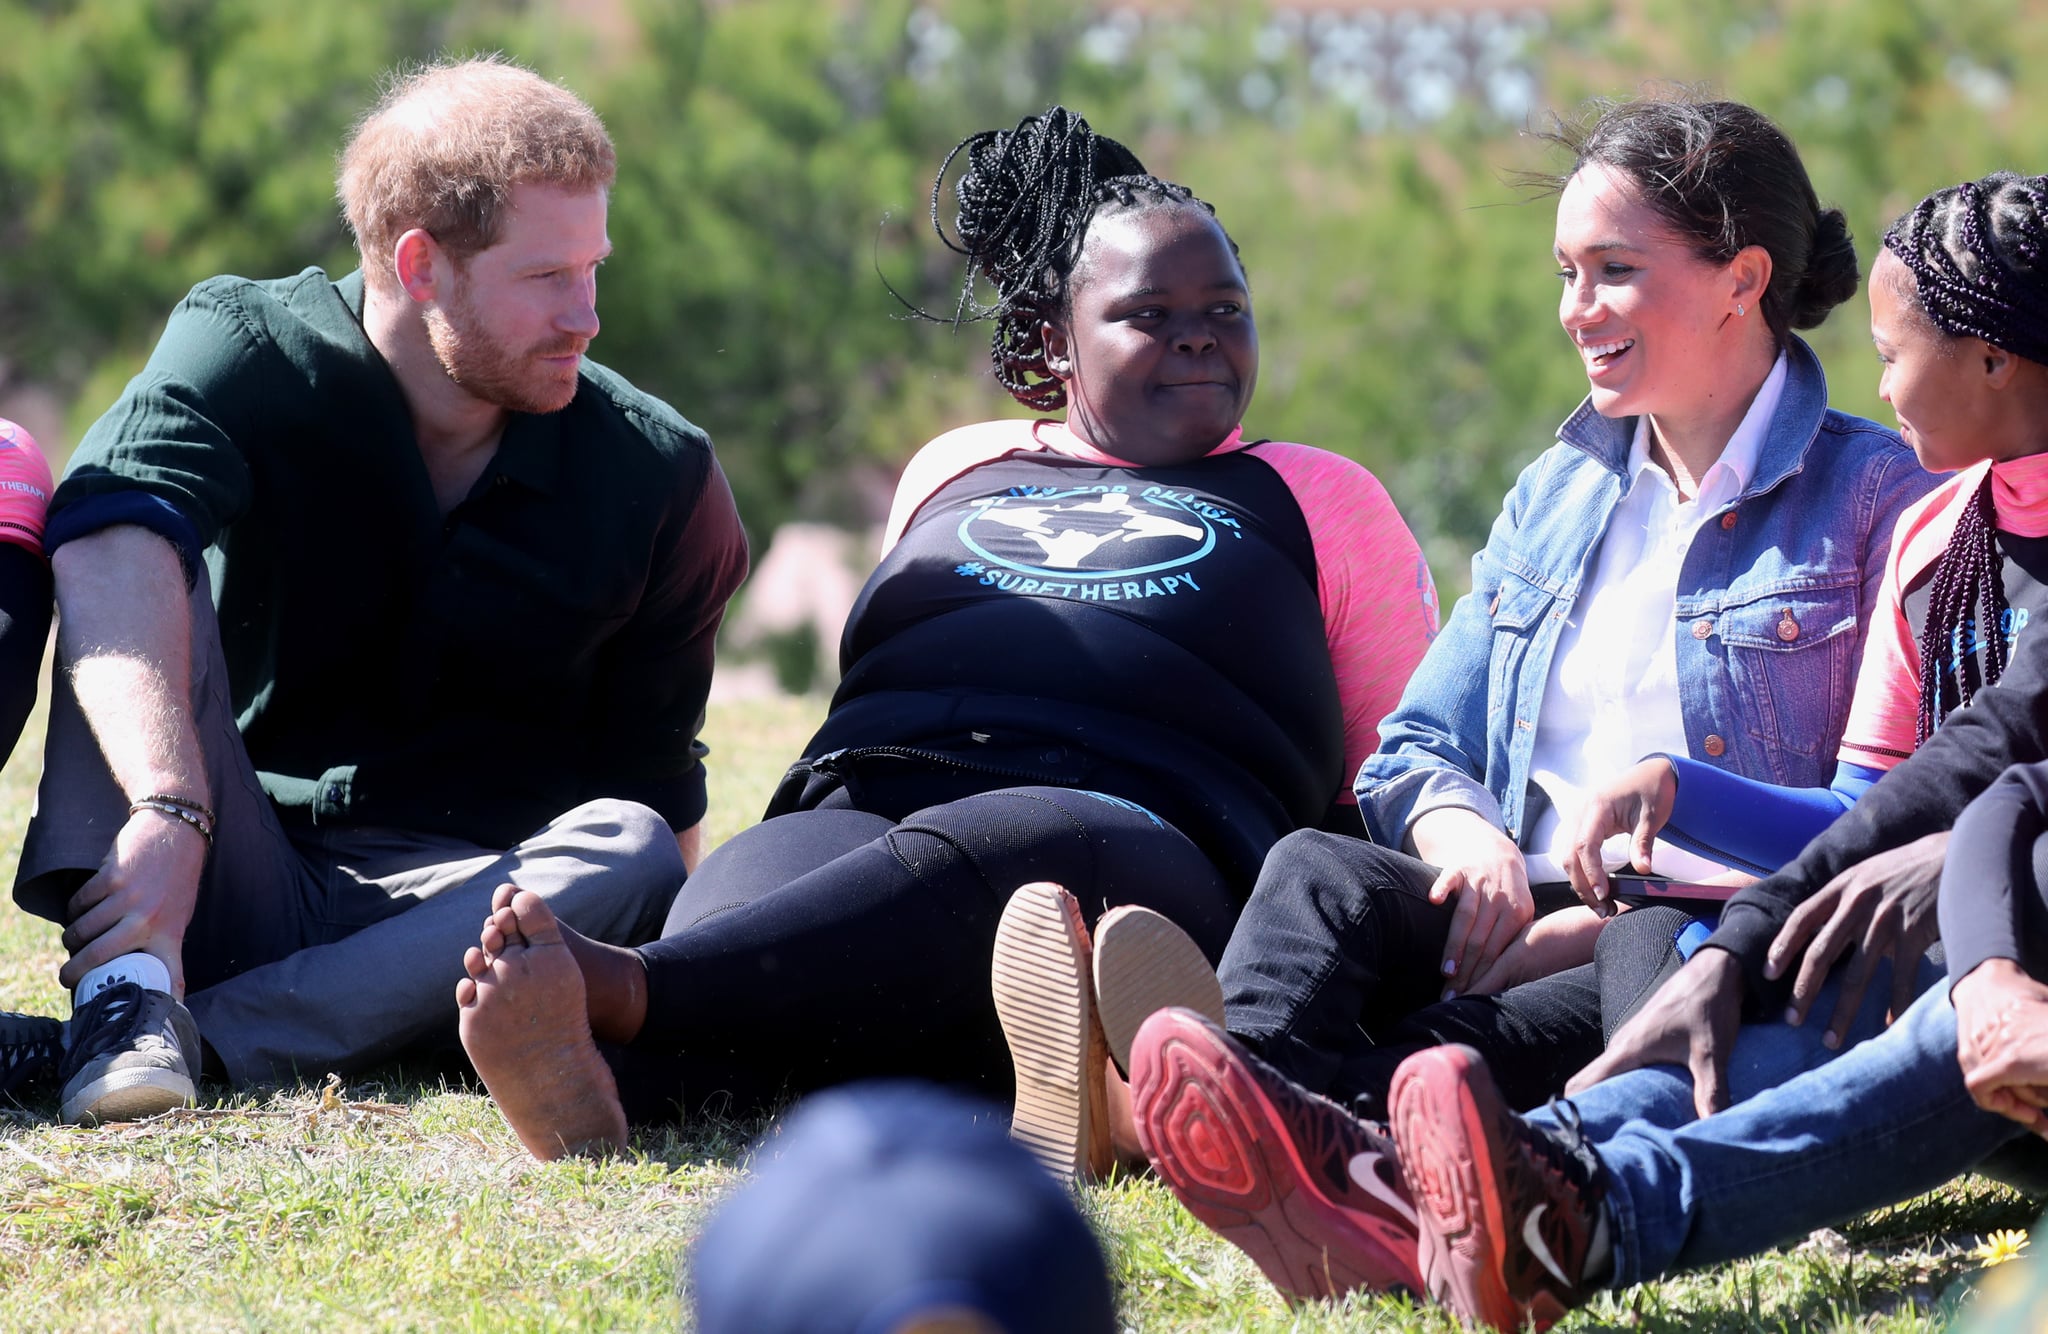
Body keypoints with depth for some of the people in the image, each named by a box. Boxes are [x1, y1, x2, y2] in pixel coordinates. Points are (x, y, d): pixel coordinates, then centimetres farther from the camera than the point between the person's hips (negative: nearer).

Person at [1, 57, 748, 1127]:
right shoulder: (246, 351, -9)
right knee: (136, 574, -20)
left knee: (632, 858, -30)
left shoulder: (657, 474, -2)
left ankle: (206, 1037, -38)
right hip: (239, 874, -1)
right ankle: (127, 980, -39)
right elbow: (107, 542, -31)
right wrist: (168, 809, -47)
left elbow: (654, 783, 5)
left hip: (457, 905, 1)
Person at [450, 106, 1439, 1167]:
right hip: (861, 813, 3)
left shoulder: (1317, 500, 26)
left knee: (960, 858, -40)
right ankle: (593, 1093, -68)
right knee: (752, 883, -35)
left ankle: (620, 991, -65)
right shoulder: (953, 470, 34)